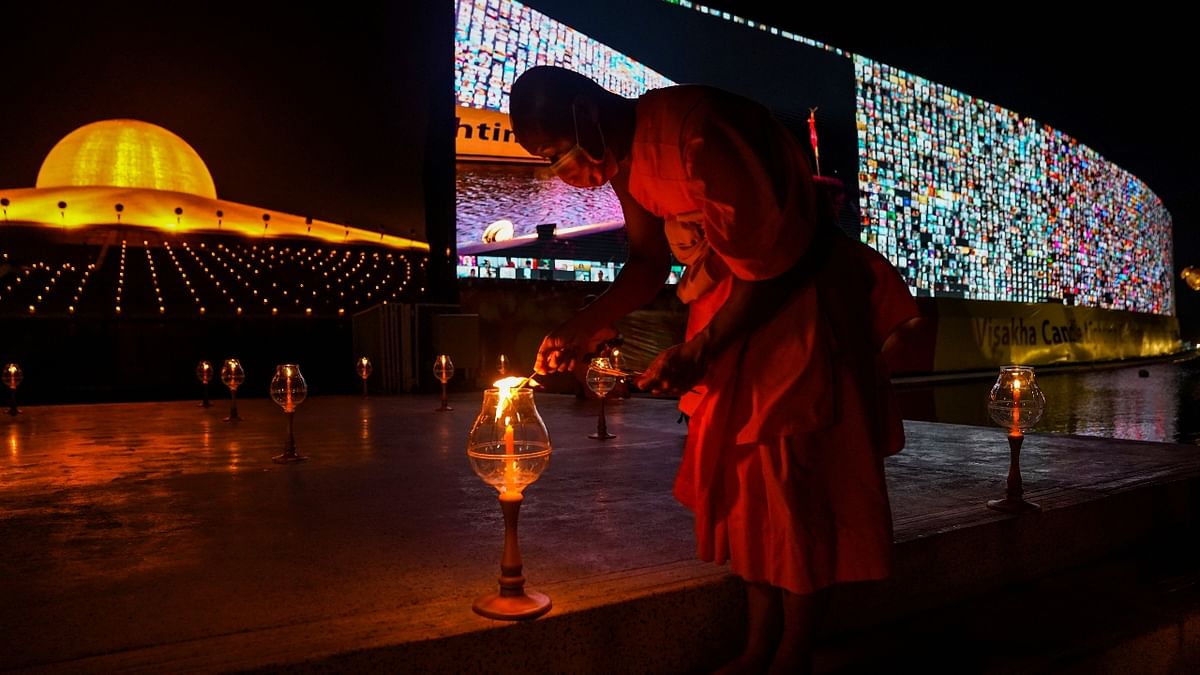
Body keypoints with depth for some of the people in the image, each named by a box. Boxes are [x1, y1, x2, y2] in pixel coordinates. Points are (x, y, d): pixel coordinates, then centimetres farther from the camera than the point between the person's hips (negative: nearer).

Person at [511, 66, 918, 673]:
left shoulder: (695, 136, -28)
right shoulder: (625, 155, 0)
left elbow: (774, 259, -24)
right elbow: (649, 262, 9)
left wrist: (700, 351, -20)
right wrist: (586, 327, -3)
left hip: (801, 299, -8)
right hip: (733, 299, 9)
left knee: (793, 477, -3)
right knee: (737, 471, 9)